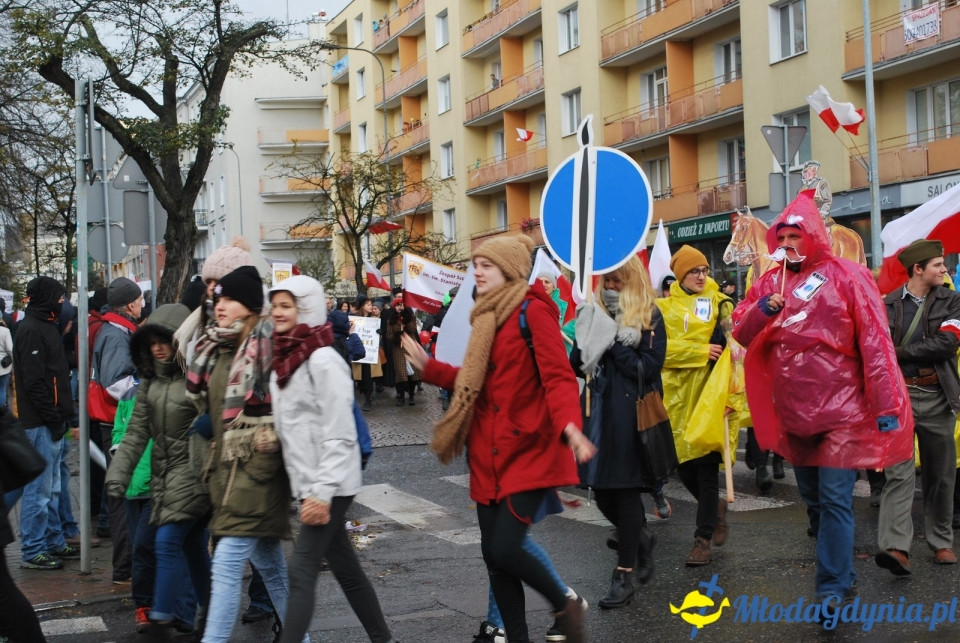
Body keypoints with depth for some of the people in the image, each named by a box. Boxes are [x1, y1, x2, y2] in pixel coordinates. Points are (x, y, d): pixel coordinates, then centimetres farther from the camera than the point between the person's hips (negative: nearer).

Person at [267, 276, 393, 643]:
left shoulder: (322, 359, -14)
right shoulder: (284, 360, 13)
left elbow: (339, 434, -18)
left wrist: (322, 491, -23)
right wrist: (307, 488, 14)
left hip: (329, 484, -9)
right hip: (307, 483, 9)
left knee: (301, 571, -10)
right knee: (345, 568, 15)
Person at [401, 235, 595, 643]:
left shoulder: (533, 311, -12)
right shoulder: (486, 317, 14)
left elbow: (558, 378, -19)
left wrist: (570, 426, -35)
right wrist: (428, 366, 17)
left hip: (529, 450, -8)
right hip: (489, 454, 8)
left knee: (505, 549, -15)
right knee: (492, 553, 8)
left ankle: (565, 606, 13)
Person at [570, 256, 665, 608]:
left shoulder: (649, 316, -3)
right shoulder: (594, 313, 12)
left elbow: (649, 368, -12)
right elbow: (576, 366, 11)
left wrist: (612, 345, -16)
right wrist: (586, 348, -10)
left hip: (631, 413, -5)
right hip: (598, 410, 5)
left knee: (625, 489, -2)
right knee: (601, 490, 7)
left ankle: (624, 576, 6)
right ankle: (640, 537, 36)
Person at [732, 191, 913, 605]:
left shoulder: (846, 277, -7)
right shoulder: (769, 283, 8)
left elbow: (875, 343, -10)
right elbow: (740, 334, 6)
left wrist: (886, 407, -15)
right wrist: (761, 311, -16)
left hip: (841, 409, -5)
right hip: (793, 412, 6)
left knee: (835, 499, -10)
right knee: (812, 498, 16)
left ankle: (833, 588, -4)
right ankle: (841, 575, 36)